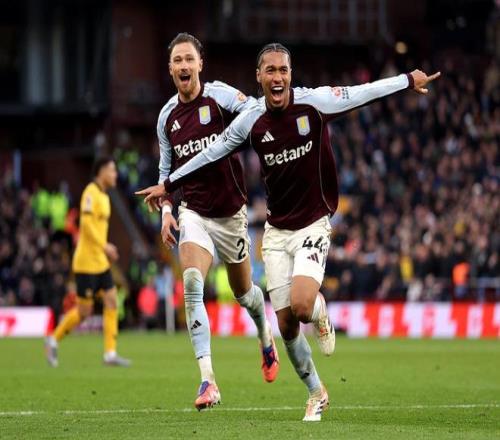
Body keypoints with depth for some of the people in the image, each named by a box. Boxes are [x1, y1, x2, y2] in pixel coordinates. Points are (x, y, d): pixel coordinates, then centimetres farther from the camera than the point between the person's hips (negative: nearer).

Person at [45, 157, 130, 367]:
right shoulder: (91, 192, -13)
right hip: (86, 262, -9)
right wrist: (104, 246, -25)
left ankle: (110, 353, 0)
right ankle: (54, 340, 14)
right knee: (84, 309, -4)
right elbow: (86, 222, -24)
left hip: (100, 262, 9)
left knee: (111, 301, 0)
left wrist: (106, 248, 15)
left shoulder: (103, 195, 16)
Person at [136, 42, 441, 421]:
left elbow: (365, 92, 1)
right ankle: (316, 393, 23)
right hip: (277, 231, 3)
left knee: (301, 305, -25)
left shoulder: (315, 102, -12)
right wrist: (168, 185, 15)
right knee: (286, 324, 1)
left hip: (313, 225, -3)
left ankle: (321, 314, 14)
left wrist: (410, 80, 9)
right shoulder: (250, 121, -4)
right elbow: (211, 153, 9)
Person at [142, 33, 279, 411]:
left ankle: (266, 338, 50)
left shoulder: (219, 96, -9)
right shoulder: (167, 116, 5)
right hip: (193, 212, 2)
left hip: (230, 212, -2)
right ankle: (208, 380, -26)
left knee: (243, 291, 13)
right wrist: (166, 210, 3)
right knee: (192, 284, -22)